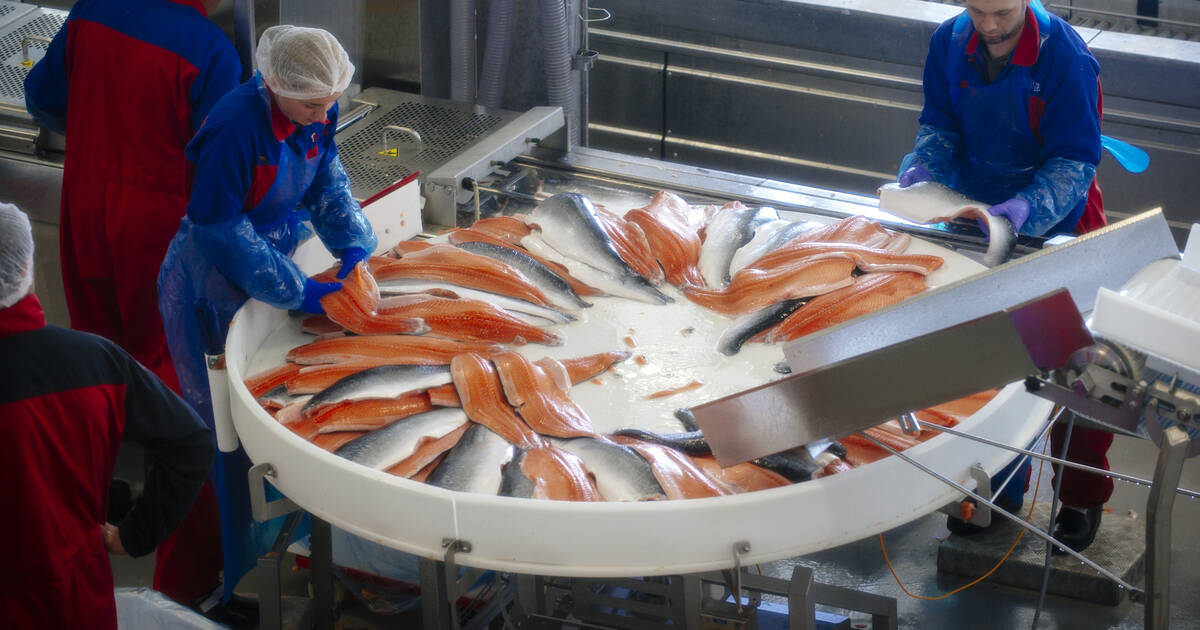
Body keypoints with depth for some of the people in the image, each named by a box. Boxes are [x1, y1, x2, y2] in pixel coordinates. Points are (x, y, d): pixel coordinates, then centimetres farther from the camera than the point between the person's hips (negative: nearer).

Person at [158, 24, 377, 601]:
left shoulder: (318, 111, -9)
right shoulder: (236, 127, -31)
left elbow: (328, 184, 5)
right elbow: (219, 229, -27)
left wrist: (354, 247, -12)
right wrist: (298, 291, -25)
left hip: (273, 258, 7)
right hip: (212, 287, -7)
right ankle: (238, 582, 14)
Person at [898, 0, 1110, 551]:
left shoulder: (1064, 56, -23)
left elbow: (1075, 160, -22)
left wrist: (1028, 207, -38)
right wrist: (923, 167, -17)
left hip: (1057, 231, -5)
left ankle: (1082, 499, 21)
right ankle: (998, 489, 30)